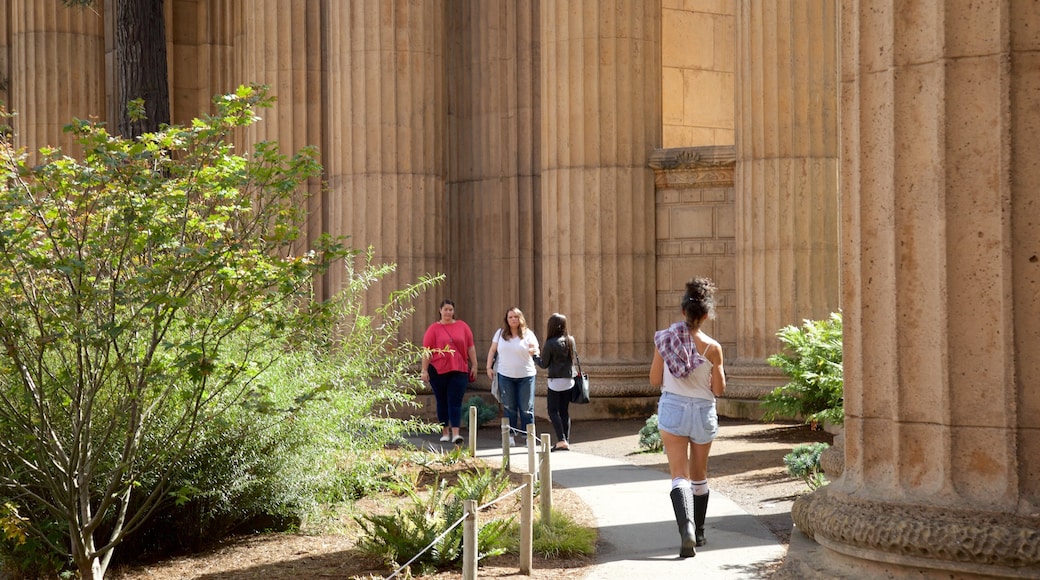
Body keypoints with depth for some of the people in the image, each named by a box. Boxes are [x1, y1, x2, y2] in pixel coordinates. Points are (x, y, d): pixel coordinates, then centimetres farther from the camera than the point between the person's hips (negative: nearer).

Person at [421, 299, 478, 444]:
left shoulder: (462, 326, 8)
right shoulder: (434, 328, 2)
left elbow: (471, 347, 12)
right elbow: (426, 350, -1)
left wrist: (474, 365, 8)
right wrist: (424, 370, -5)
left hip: (459, 371, 0)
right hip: (438, 371, 0)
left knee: (455, 402, -6)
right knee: (442, 402, 8)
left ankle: (455, 434, -12)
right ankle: (445, 432, 20)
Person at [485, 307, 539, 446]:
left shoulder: (528, 334, 1)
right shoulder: (500, 333, 7)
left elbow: (536, 351, 0)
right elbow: (492, 350, 12)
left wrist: (533, 351, -24)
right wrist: (489, 367, 6)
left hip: (525, 376, -2)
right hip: (505, 376, 2)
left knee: (526, 408, -1)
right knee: (509, 408, 6)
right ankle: (510, 436, 13)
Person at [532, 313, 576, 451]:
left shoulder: (550, 343, -14)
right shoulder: (571, 340, 3)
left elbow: (544, 364, -6)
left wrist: (534, 356, 9)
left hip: (556, 381, -5)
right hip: (569, 381, 5)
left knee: (553, 410, 2)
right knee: (565, 411, 11)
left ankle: (561, 440, -10)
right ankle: (566, 441, 10)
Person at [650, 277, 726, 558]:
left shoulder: (665, 339, -6)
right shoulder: (712, 347, -11)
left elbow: (654, 380, 0)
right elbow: (718, 389, -3)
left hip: (673, 409, 0)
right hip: (703, 411, 0)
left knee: (679, 476, -2)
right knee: (699, 476, 18)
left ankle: (686, 530, -24)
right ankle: (698, 533, 30)